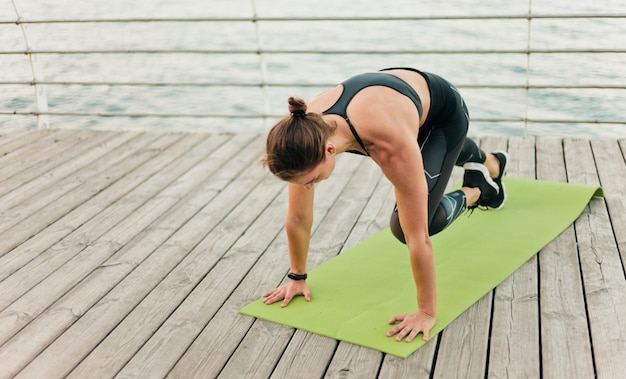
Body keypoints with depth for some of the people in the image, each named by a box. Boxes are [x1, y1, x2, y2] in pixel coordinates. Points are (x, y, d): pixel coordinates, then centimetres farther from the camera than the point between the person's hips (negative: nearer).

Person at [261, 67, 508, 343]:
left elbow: (417, 236, -42)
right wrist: (297, 277, -10)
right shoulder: (306, 133, -34)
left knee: (405, 226, -14)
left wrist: (427, 312, -35)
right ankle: (491, 163, 72)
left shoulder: (390, 143, -50)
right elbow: (298, 217, -20)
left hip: (444, 111, -5)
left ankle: (475, 192, 16)